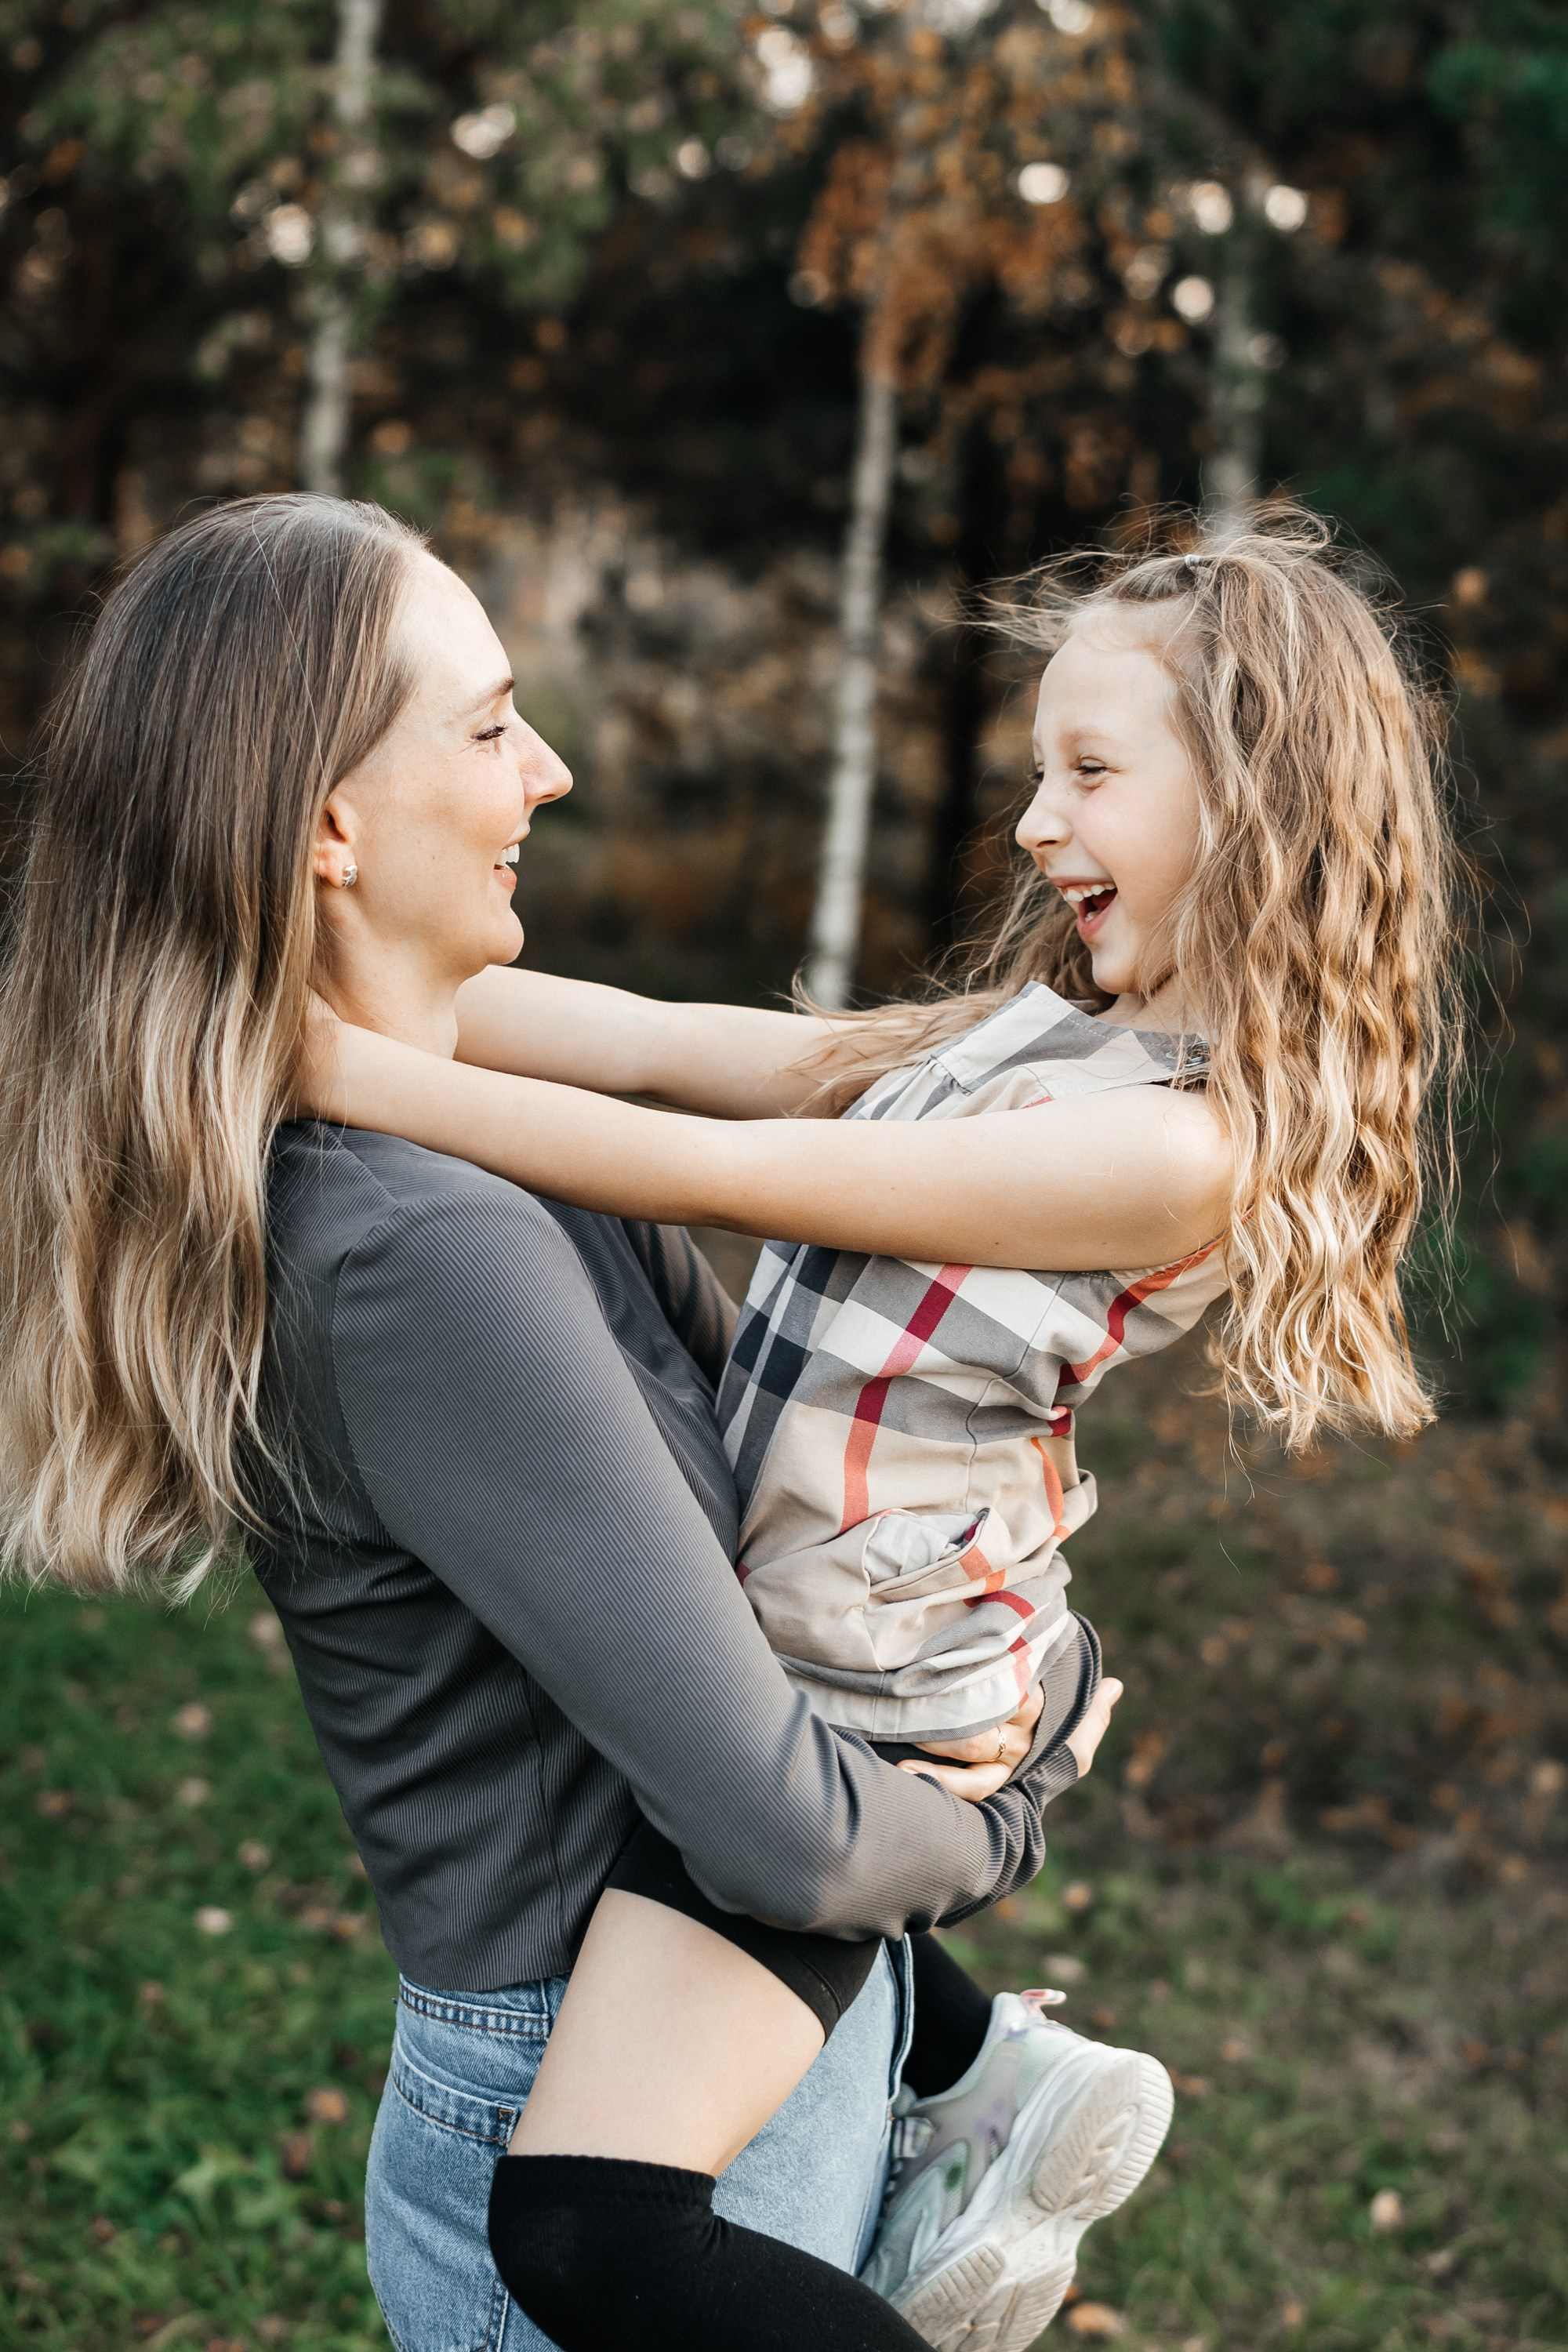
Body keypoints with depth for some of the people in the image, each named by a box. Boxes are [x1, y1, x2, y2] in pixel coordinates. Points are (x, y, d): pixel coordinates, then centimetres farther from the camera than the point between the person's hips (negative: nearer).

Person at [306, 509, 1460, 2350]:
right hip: (765, 1647, 10)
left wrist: (334, 1067, -22)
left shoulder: (1184, 1143, -21)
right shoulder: (1030, 1028, 6)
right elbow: (651, 1042, 1)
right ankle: (975, 2065, 28)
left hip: (859, 1708, -10)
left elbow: (717, 1175, -23)